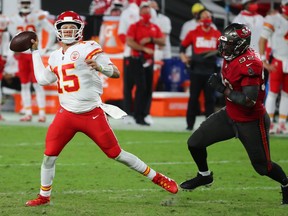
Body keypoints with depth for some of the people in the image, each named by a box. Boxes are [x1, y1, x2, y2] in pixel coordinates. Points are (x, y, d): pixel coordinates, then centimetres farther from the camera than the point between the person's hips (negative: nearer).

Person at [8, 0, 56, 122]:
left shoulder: (38, 17, -8)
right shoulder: (14, 20, 5)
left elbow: (51, 32, -8)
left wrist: (46, 49, -7)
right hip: (22, 55, 5)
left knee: (37, 84, -8)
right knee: (24, 85, 5)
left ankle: (42, 113, -7)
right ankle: (28, 113, 10)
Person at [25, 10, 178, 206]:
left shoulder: (87, 48, -7)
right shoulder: (56, 56, 13)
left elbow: (116, 73, -10)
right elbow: (43, 79, 23)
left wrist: (99, 67, -31)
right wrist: (35, 51, 26)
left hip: (92, 114, -5)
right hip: (66, 115, 5)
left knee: (116, 154, -2)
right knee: (49, 155, -3)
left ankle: (157, 177, 11)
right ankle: (44, 196, 13)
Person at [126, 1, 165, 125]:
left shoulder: (155, 28, 12)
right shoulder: (134, 27, -3)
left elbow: (163, 42, 4)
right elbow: (129, 42, -15)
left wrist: (150, 40, -12)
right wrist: (144, 49, -20)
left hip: (149, 61, 5)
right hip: (138, 60, -5)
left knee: (149, 88, 4)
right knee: (141, 87, -11)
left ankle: (145, 115, 11)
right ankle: (138, 116, -8)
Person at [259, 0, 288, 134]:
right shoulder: (273, 20, -9)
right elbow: (262, 40, -8)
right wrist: (263, 61, -14)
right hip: (277, 62, -5)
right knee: (273, 93, -4)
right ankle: (269, 124, 0)